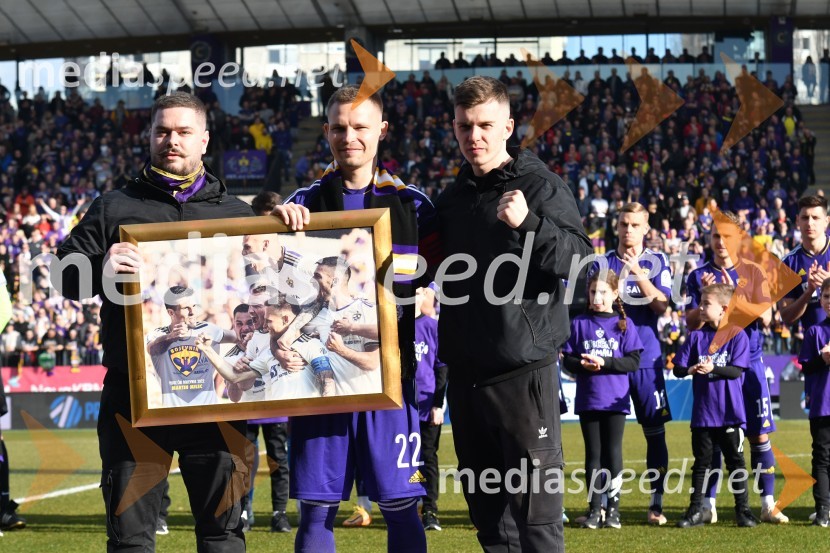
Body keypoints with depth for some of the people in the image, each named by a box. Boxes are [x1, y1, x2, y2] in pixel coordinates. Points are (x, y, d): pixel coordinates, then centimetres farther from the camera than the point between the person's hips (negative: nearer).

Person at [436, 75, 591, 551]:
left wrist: (528, 223, -29)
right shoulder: (453, 198, 15)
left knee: (533, 497, -6)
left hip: (524, 366, -7)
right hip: (466, 369, 7)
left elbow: (578, 259, -15)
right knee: (485, 498, 12)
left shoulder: (541, 187, -5)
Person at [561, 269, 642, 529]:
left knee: (613, 452, 1)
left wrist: (604, 362, -16)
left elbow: (633, 362, -5)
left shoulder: (624, 324, 1)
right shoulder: (579, 323, 5)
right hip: (587, 399, 1)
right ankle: (595, 508, 10)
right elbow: (567, 359, 4)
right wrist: (583, 365, -16)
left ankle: (613, 508, 8)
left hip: (615, 400, -1)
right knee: (593, 452, 6)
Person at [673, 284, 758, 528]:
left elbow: (737, 370, -12)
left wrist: (713, 369, -27)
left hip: (730, 413, -3)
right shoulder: (696, 336, 5)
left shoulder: (737, 335, -4)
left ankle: (743, 509, 13)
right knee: (701, 462, 9)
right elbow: (678, 368, 0)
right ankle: (695, 511, 14)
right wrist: (692, 369, -22)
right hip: (702, 412, 3)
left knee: (735, 460, 5)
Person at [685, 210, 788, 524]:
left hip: (750, 361, 0)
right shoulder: (699, 277, 6)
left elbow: (765, 318, -3)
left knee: (760, 435, -2)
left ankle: (768, 504, 2)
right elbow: (691, 323, 0)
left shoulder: (753, 273, 6)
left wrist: (734, 296, -14)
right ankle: (709, 504, 8)